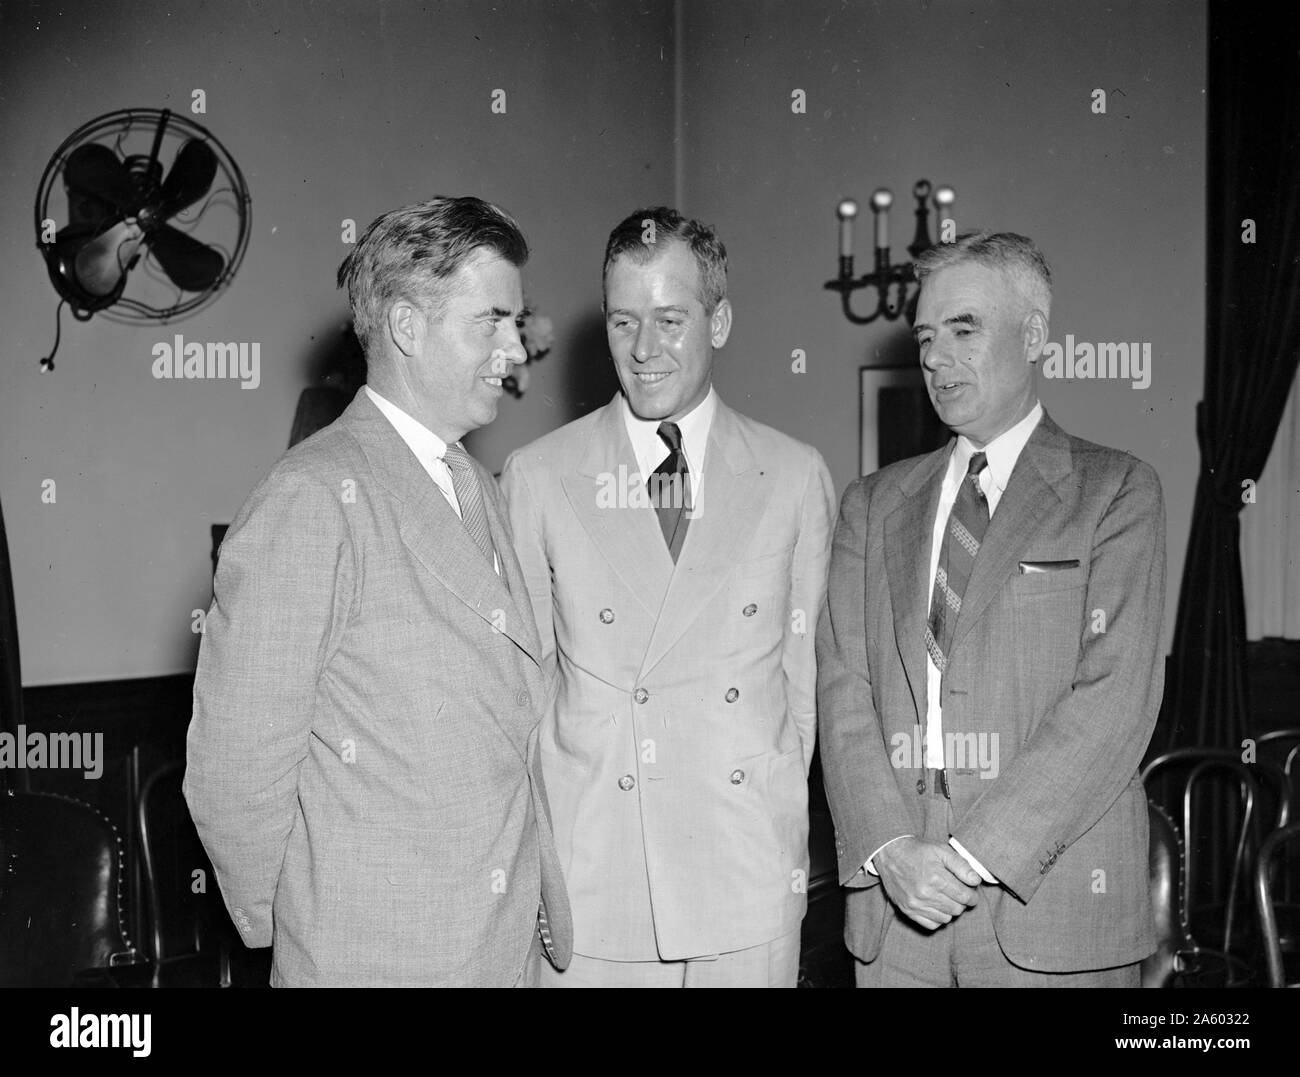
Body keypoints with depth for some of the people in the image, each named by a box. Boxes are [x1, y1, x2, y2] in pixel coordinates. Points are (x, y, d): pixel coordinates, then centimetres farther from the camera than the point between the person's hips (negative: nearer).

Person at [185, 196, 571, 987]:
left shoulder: (479, 487, 9)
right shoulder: (315, 498, -17)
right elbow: (235, 763, -15)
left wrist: (542, 902, 7)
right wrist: (274, 924, -3)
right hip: (373, 955, -7)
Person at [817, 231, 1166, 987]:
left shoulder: (1117, 491, 1)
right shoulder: (874, 504, 12)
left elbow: (1115, 697, -9)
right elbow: (843, 686, 4)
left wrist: (977, 851, -15)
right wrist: (889, 847, -10)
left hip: (1056, 904, -3)